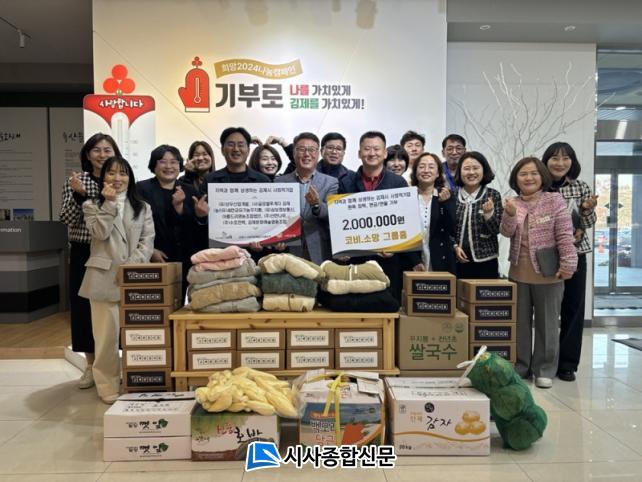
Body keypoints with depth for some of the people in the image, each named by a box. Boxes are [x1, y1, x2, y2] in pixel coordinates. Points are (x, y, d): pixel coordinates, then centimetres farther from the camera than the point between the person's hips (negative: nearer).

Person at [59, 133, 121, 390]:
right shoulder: (75, 182, 2)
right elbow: (67, 219, -6)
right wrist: (79, 195, -21)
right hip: (84, 255, 0)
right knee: (84, 306, 5)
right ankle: (91, 366, 20)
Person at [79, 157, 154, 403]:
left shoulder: (143, 207, 13)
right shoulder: (92, 205, 9)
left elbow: (148, 240, 4)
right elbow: (100, 233, -9)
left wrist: (133, 264, -10)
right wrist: (109, 203, -10)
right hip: (104, 277, -1)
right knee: (107, 334, 1)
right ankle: (108, 385, 13)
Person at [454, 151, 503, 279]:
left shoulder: (493, 195, 0)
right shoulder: (452, 196, 3)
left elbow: (497, 230, -4)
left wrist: (488, 213, -21)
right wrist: (454, 247, -3)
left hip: (485, 260, -1)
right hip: (457, 261, 1)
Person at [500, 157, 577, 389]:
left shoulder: (554, 200, -6)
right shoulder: (513, 203, 5)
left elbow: (565, 235, -9)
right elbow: (507, 233, -6)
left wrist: (568, 263, -14)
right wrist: (509, 214, -24)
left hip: (548, 272, -3)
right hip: (519, 272, 3)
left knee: (547, 323, 8)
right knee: (519, 322, 12)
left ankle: (544, 369, 20)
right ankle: (519, 366, 25)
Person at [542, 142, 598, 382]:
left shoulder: (581, 187, 4)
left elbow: (589, 223, 4)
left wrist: (587, 209, -17)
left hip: (575, 255, 2)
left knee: (573, 308, 4)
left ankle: (567, 363, 15)